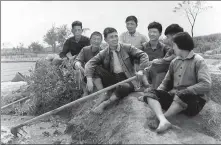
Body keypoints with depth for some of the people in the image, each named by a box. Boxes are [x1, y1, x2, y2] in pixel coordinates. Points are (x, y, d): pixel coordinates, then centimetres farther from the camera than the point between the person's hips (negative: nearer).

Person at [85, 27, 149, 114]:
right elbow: (90, 63, -6)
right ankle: (109, 93, -13)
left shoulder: (127, 48, 1)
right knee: (96, 68, -19)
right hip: (112, 79, 2)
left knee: (124, 87, -38)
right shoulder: (103, 53, 5)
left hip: (127, 78, -2)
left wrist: (141, 70, -21)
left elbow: (143, 55, -4)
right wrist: (89, 79, -24)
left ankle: (104, 103, -17)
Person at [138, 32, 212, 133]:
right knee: (150, 93, -12)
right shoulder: (174, 61, 11)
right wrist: (156, 94, -2)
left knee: (181, 95, -38)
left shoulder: (198, 61, -7)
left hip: (193, 101, -6)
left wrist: (182, 91, -21)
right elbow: (166, 82, 14)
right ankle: (163, 121, -37)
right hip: (175, 98, 6)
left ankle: (157, 120, -22)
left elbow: (206, 85, -18)